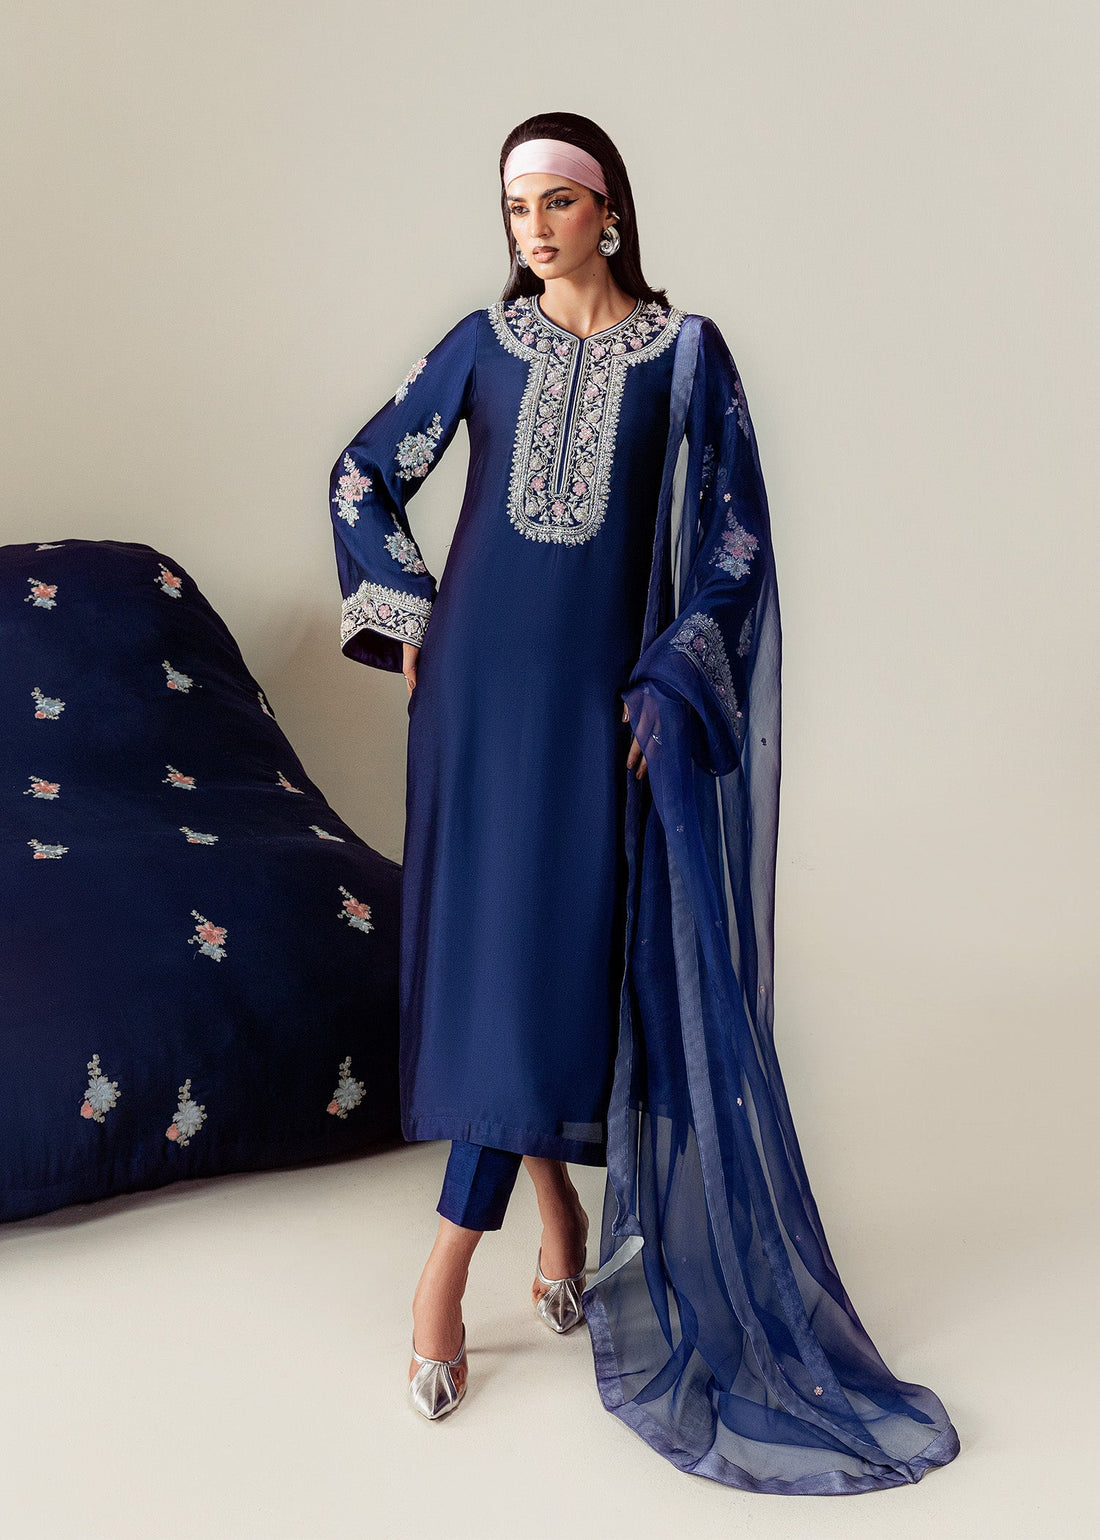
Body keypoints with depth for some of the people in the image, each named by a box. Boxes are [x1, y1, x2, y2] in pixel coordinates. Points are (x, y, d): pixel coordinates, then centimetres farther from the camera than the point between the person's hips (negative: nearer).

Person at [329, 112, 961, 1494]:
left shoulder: (685, 350, 3)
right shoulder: (483, 342, 8)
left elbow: (732, 532, 1)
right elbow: (364, 477, 16)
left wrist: (672, 680, -7)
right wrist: (407, 617, 7)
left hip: (601, 685, -2)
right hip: (483, 672, 2)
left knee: (556, 945, -5)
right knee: (494, 939, 0)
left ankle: (450, 1260, 4)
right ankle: (559, 1202, 18)